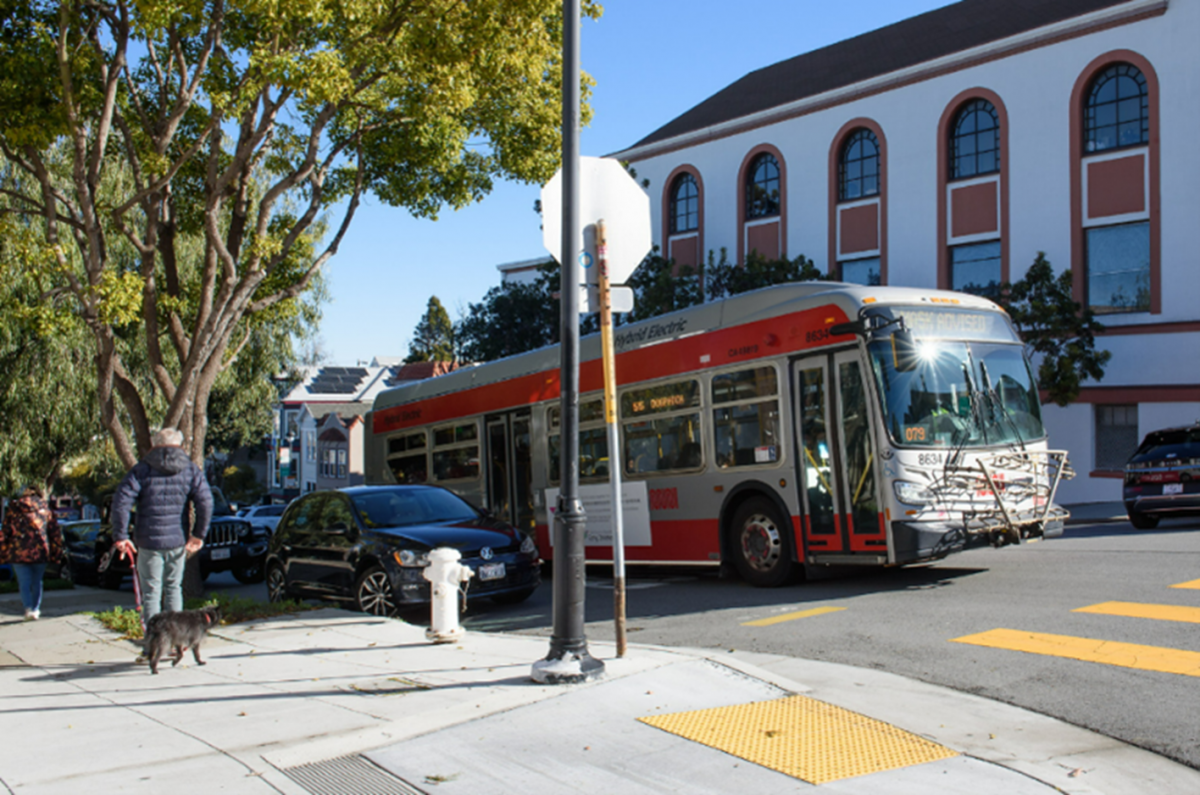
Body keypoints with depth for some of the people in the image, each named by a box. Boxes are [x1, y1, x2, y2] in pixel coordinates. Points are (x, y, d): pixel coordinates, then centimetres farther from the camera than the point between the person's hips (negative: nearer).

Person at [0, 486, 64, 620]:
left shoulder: (14, 509, 6)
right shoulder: (45, 509, 10)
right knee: (37, 581, 14)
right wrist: (56, 553, 14)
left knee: (24, 582, 1)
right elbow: (55, 532, 9)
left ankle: (29, 609, -16)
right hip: (39, 551, 1)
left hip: (19, 552, -1)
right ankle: (36, 609, 17)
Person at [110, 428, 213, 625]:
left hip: (149, 541, -2)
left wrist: (120, 536, -7)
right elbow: (206, 502, -8)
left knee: (151, 592, 5)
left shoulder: (142, 469, -1)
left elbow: (121, 501, -11)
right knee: (173, 588, 17)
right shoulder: (190, 470, 3)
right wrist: (199, 535, -1)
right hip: (177, 541, 2)